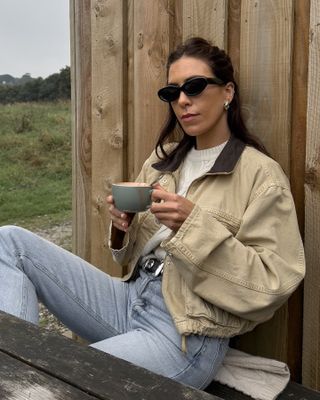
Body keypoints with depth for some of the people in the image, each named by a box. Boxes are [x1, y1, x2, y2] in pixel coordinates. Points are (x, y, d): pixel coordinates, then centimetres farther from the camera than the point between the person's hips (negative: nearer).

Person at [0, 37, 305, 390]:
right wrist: (123, 226, -5)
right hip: (130, 298, 7)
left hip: (187, 334, -7)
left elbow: (272, 285, -12)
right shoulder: (163, 160, 13)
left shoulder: (260, 173, -6)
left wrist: (195, 225, -21)